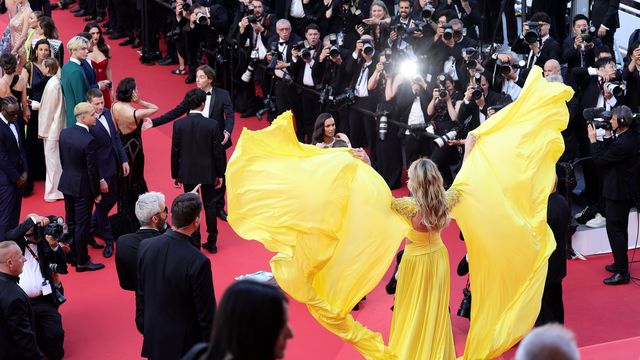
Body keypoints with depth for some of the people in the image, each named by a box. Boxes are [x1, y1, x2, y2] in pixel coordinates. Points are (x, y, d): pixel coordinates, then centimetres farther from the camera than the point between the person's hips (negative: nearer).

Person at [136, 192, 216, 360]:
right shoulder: (198, 262, -26)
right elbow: (206, 312, -17)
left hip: (153, 336, 5)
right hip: (184, 342, -5)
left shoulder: (145, 246, -10)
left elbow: (140, 294, 3)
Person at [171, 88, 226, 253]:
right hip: (208, 173, 0)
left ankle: (195, 244, 18)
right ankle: (212, 242, 20)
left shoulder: (179, 124, -11)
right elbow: (218, 152, -8)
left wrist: (175, 175, 7)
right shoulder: (212, 125, -14)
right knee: (210, 205, 13)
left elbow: (175, 152, -5)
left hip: (188, 173, 1)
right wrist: (220, 174, 5)